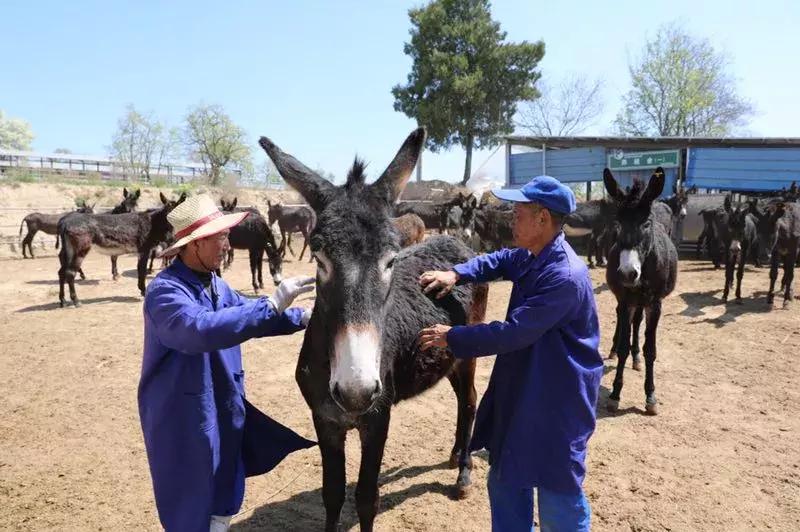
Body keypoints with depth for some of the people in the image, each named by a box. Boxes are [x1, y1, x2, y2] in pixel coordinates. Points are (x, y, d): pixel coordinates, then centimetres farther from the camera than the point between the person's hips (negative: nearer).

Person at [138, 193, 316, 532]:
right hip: (182, 422, -8)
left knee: (225, 502, 23)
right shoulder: (165, 290, -24)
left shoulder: (216, 285, 2)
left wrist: (303, 318, 3)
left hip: (224, 414, 8)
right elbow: (203, 329, -41)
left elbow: (250, 316, 15)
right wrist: (271, 304, -43)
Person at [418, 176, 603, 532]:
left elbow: (513, 332, -29)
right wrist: (456, 274, 1)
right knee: (506, 478, 22)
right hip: (521, 387, 9)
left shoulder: (565, 276, -29)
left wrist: (452, 338, -20)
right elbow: (498, 261, 20)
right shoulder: (530, 256, 1)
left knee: (558, 489, 8)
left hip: (559, 397, -9)